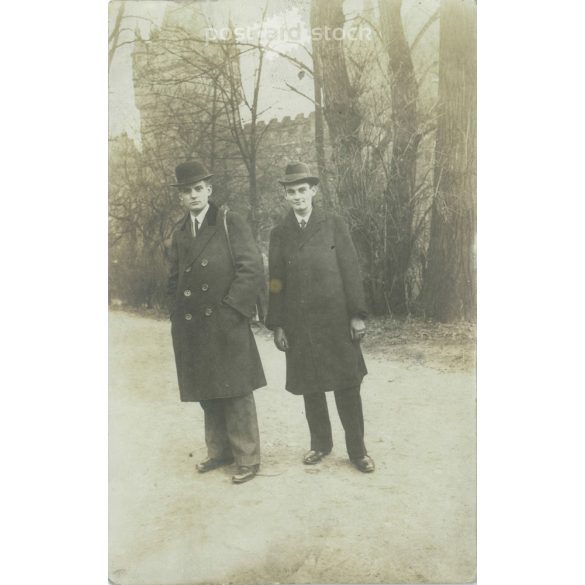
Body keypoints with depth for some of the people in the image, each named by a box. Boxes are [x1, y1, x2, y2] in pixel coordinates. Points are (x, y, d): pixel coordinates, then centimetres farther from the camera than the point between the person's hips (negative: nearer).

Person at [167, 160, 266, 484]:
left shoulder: (231, 223, -2)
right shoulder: (179, 234, 15)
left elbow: (252, 269, -10)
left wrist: (230, 308, -14)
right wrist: (177, 318, 10)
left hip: (226, 325, -5)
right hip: (192, 330, 5)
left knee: (236, 393, 0)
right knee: (208, 395, 13)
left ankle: (247, 458, 12)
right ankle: (219, 451, 27)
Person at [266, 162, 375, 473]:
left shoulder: (334, 225, 2)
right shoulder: (279, 234, 8)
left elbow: (351, 271, -1)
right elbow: (275, 282, 7)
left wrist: (357, 315, -6)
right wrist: (276, 325, 1)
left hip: (335, 320, -2)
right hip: (299, 325, 2)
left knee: (347, 386, 3)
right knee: (310, 388, 11)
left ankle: (357, 450, 16)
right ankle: (320, 444, 28)